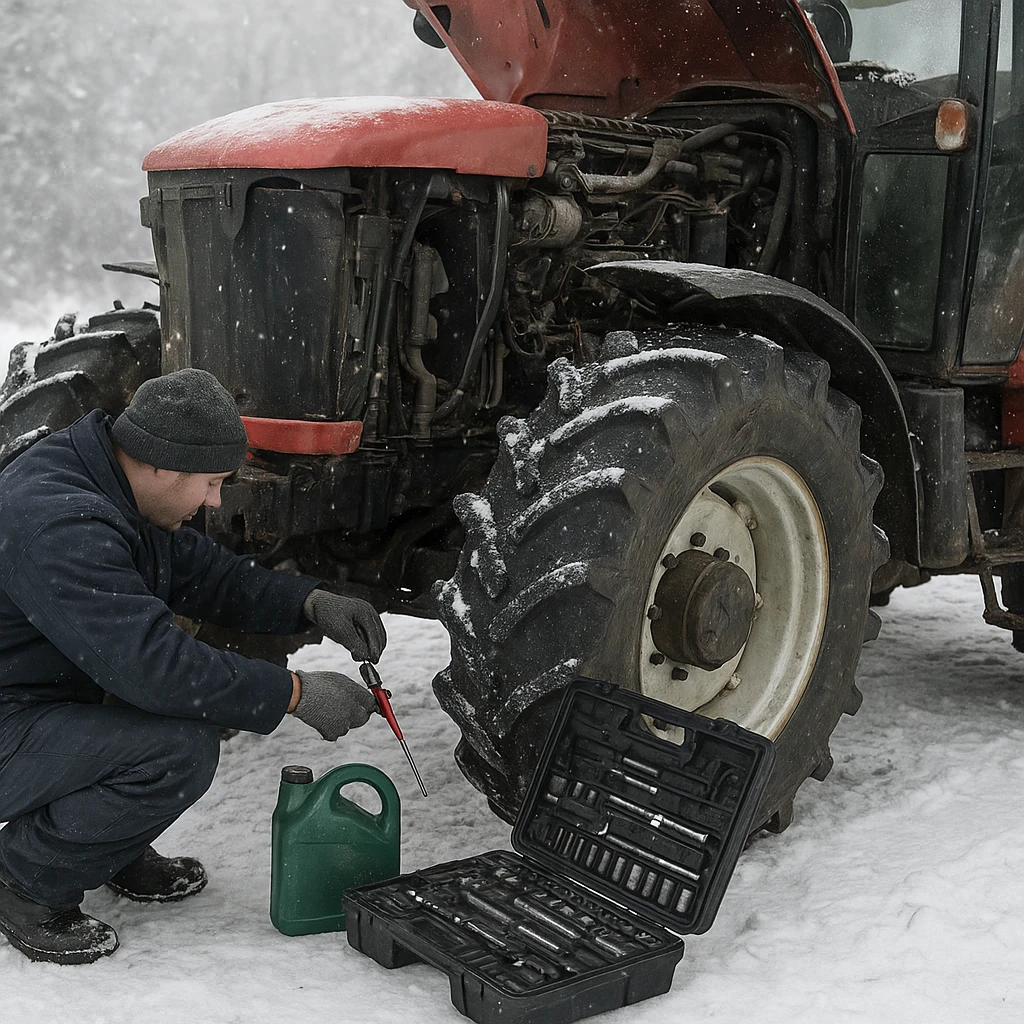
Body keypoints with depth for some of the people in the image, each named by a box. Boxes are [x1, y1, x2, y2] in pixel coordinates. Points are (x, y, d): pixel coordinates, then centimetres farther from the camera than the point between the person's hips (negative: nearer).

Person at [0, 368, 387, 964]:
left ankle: (119, 851, 15)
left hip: (59, 696, 10)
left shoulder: (116, 490, 2)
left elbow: (206, 571, 11)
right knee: (182, 749, -27)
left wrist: (313, 604, -5)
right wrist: (295, 695, -27)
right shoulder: (58, 524, -30)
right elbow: (152, 664, -34)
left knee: (214, 675, 3)